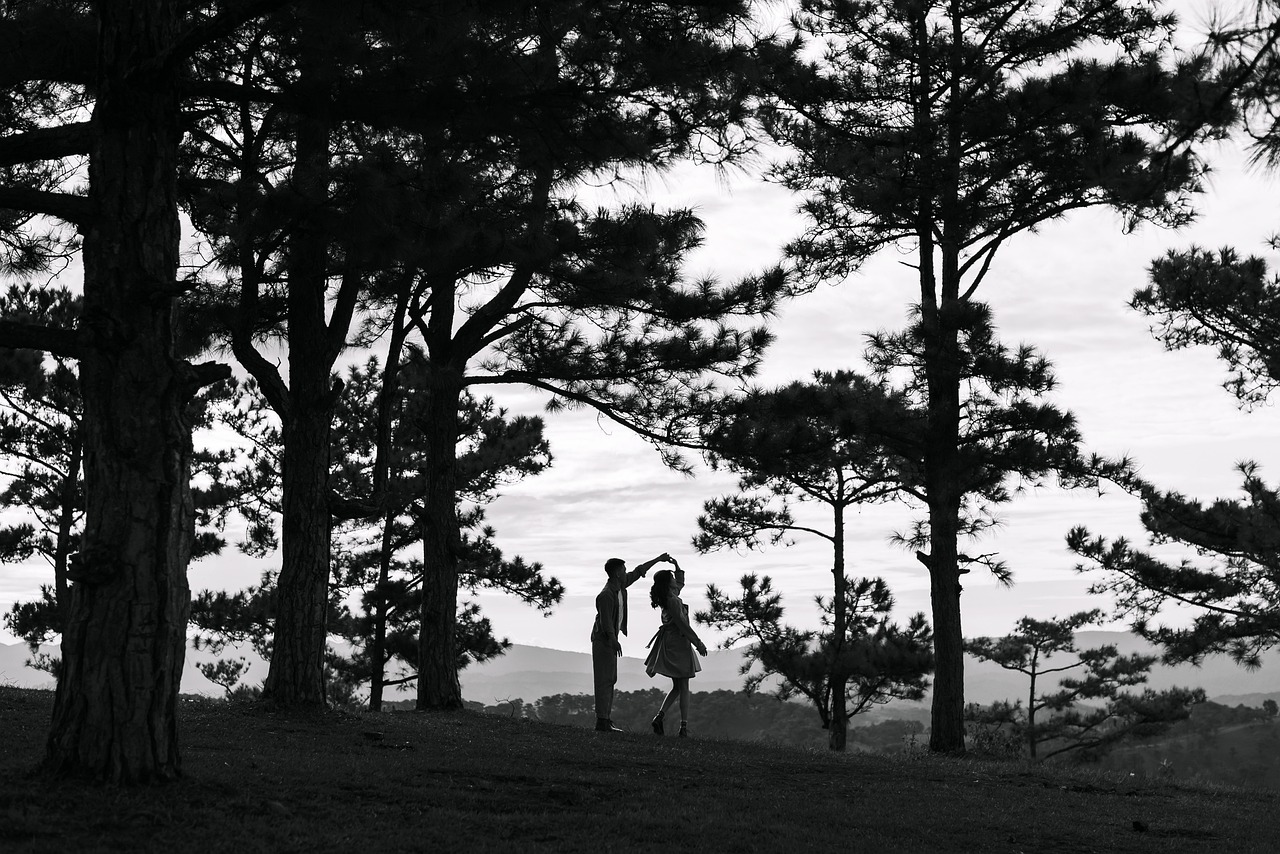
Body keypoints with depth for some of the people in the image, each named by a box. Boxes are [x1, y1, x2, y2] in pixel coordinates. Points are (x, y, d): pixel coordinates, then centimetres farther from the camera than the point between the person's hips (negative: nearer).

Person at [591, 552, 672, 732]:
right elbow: (606, 622, -23)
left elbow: (638, 572, 18)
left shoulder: (620, 585, 5)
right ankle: (602, 721, -14)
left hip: (610, 639, 10)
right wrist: (614, 641, -28)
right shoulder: (606, 595, -21)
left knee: (610, 680, 8)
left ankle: (606, 720, 9)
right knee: (605, 680, -12)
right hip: (603, 639, -10)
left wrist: (658, 560, 23)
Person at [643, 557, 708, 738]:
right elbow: (682, 624, -20)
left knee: (677, 687, 15)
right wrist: (698, 643, -17)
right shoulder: (672, 600, -16)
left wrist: (677, 567, 22)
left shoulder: (669, 596, 11)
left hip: (669, 642, 9)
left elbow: (680, 583, 32)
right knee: (683, 688, -5)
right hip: (678, 642, -9)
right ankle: (684, 727, -6)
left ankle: (660, 716, 0)